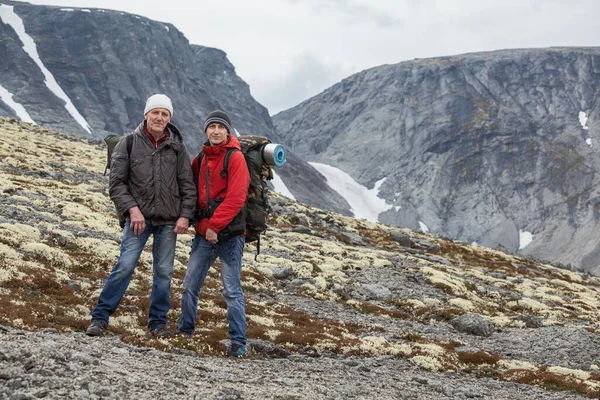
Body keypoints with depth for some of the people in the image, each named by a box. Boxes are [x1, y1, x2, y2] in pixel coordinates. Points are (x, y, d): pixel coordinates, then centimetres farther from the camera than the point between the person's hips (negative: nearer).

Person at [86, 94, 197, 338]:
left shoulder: (177, 147, 4)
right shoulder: (128, 144, -2)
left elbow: (187, 185, 7)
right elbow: (117, 183, -2)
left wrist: (185, 215, -2)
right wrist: (132, 208, -13)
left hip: (168, 221, 2)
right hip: (139, 218, -2)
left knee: (164, 272, 6)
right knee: (125, 266, -10)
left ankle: (158, 322, 17)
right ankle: (100, 317, -1)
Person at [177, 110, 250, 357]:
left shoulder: (235, 158, -6)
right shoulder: (201, 158, 13)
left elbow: (236, 198, -14)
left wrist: (215, 225, -17)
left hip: (229, 234, -6)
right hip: (204, 232, 6)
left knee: (232, 290, -5)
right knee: (190, 285, 9)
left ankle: (238, 342, 0)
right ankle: (185, 330, 24)